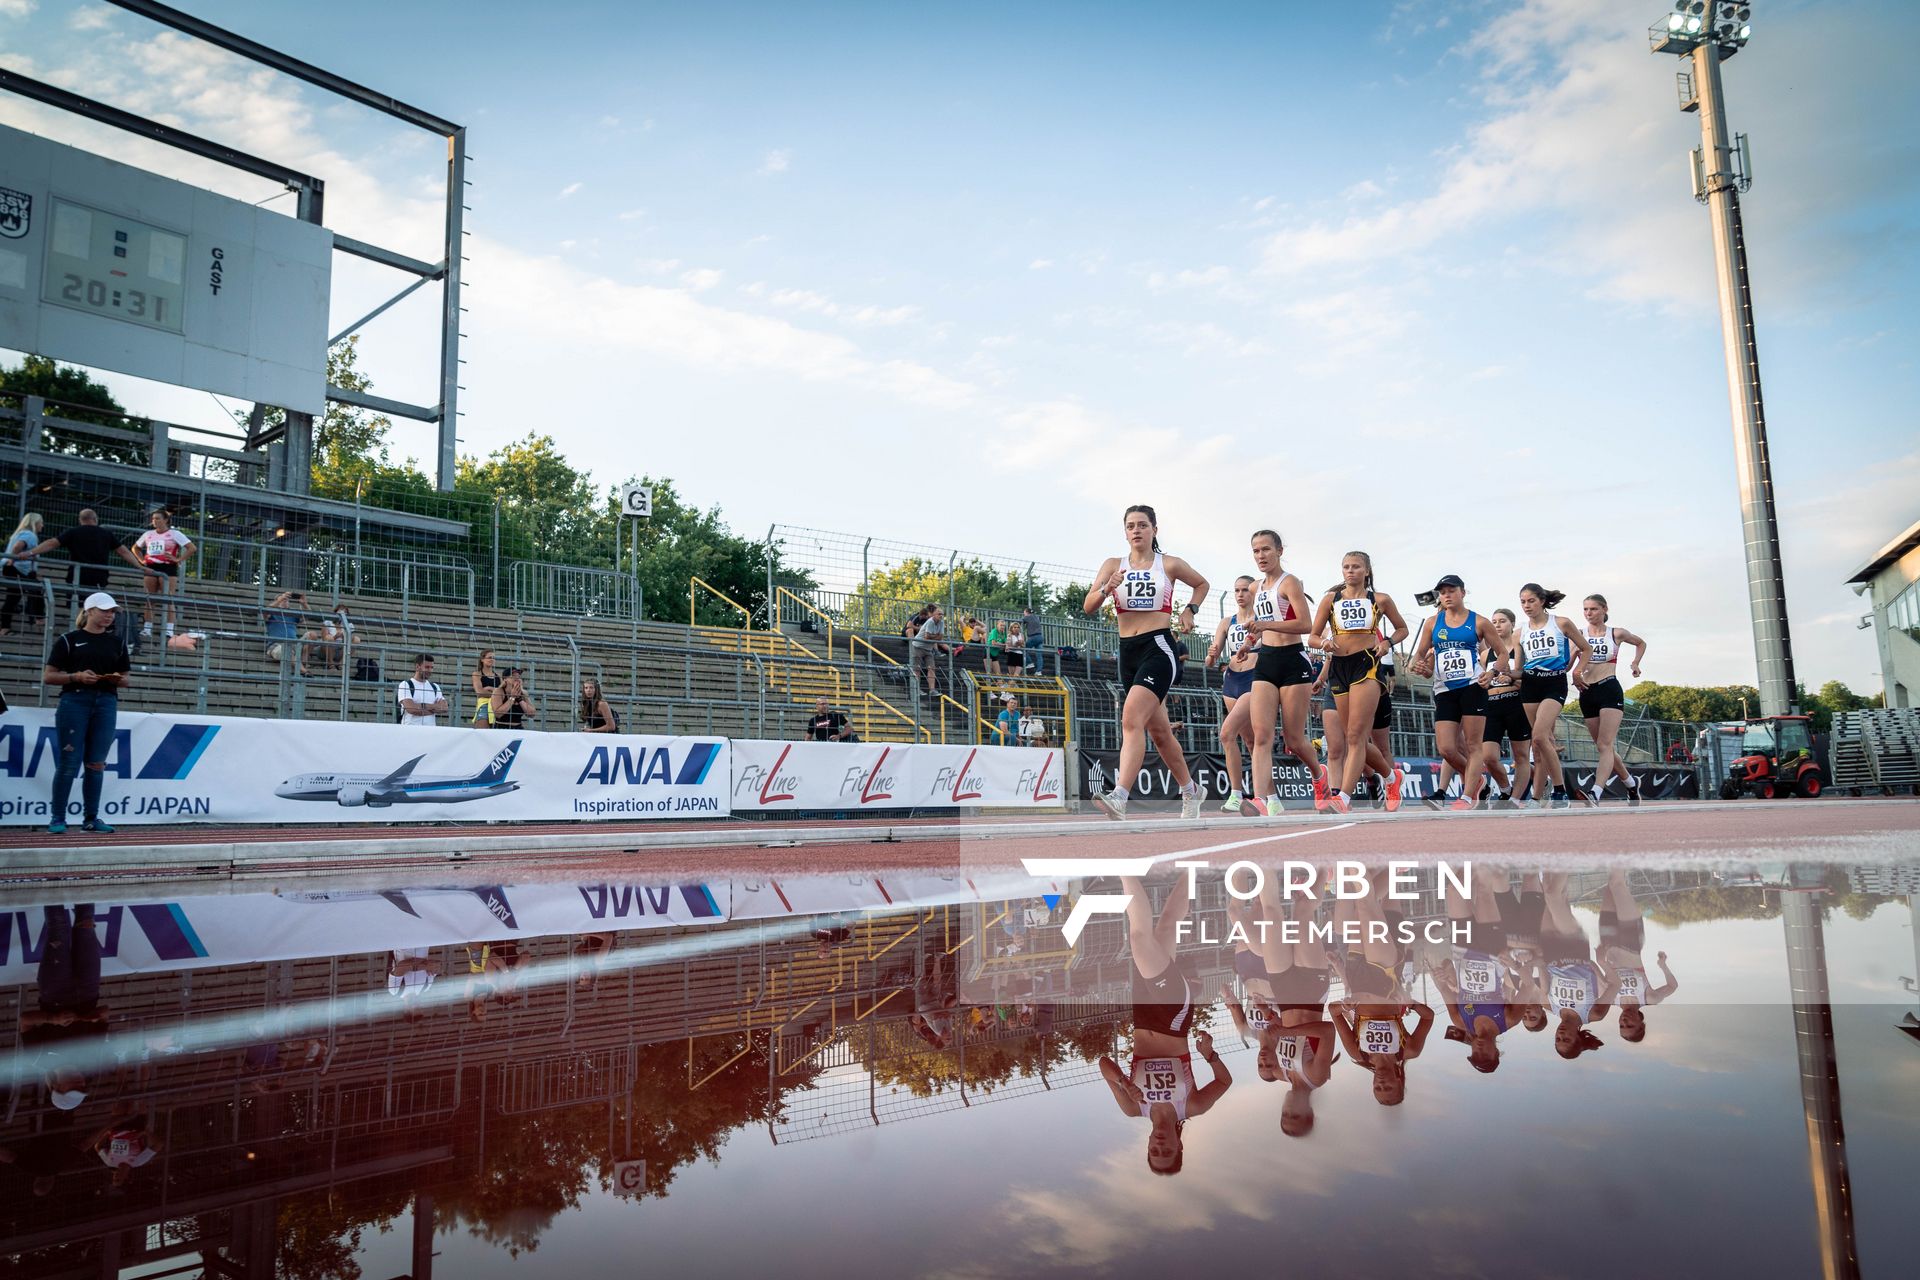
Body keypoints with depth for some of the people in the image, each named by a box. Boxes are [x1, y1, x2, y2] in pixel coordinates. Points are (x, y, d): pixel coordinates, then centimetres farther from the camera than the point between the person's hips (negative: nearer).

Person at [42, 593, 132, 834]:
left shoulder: (116, 642, 14)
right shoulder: (69, 639, 3)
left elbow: (125, 680, 18)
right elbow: (47, 676, 0)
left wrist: (118, 679, -5)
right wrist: (76, 676, -15)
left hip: (106, 703, 3)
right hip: (74, 701, -3)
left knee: (97, 763, 5)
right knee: (69, 762, -4)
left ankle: (91, 817, 12)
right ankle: (57, 818, 3)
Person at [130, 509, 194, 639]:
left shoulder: (174, 534, 0)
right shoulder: (148, 534, 15)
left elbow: (192, 548, -8)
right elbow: (135, 548, 29)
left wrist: (179, 559, -12)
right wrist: (142, 560, 13)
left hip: (168, 568, -5)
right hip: (151, 568, 5)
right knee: (149, 599, 5)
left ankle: (169, 629, -12)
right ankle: (147, 628, 9)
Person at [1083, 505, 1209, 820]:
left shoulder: (1170, 564, 3)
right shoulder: (1113, 565, 9)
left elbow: (1202, 584, 22)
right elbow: (1088, 607, -1)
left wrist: (1190, 609, 4)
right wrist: (1106, 589, -20)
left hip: (1159, 647, -5)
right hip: (1127, 652, 5)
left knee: (1131, 719, -25)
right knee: (1159, 731, 16)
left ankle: (1118, 798, -36)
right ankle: (1190, 791, 35)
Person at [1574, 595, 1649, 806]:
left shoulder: (1617, 633, 7)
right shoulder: (1579, 634, 7)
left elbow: (1641, 643, 26)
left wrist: (1635, 663, 12)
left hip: (1610, 690, -3)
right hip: (1587, 693, 3)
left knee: (1605, 745, -17)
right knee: (1603, 747, 12)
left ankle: (1595, 795, -30)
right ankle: (1631, 783, 35)